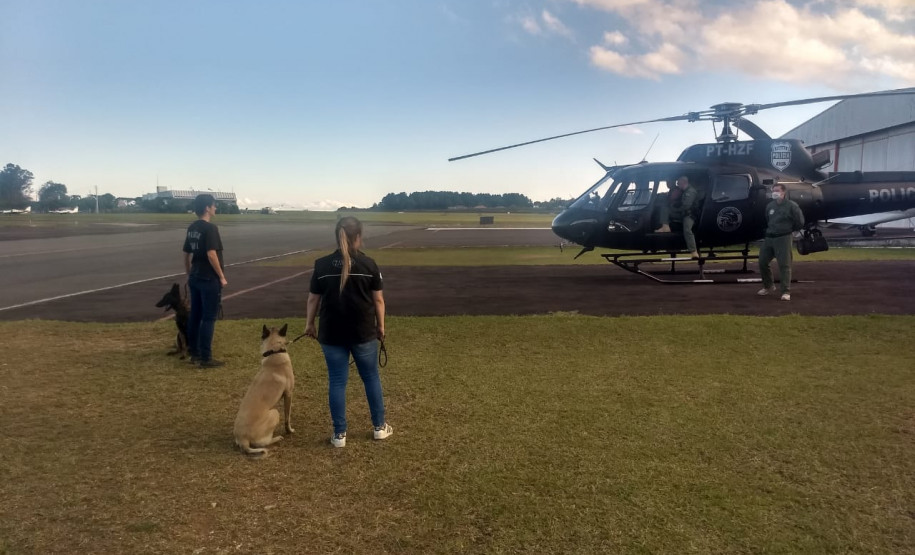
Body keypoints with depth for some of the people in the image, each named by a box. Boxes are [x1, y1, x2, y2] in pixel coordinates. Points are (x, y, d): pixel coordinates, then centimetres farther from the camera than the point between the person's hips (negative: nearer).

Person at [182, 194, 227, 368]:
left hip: (195, 278, 9)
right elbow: (211, 255, -23)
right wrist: (221, 276, -15)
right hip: (209, 279, -9)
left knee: (195, 316, 13)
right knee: (208, 318, -4)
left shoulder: (191, 228, 10)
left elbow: (186, 255, 15)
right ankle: (205, 358, -1)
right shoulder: (210, 228, -16)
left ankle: (194, 353, 22)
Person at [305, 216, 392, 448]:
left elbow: (313, 300, 3)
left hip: (332, 335, 1)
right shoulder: (368, 264, -6)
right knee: (371, 377, 14)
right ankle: (380, 427, 23)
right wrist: (380, 326, 12)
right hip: (363, 333, -1)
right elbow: (378, 300, -1)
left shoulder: (322, 265, -2)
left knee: (337, 381, 8)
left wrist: (309, 324, 18)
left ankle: (339, 434, 12)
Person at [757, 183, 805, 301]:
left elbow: (800, 221, -3)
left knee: (784, 265, -7)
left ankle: (786, 292, -4)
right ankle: (768, 286, 27)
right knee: (762, 262, 8)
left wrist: (790, 229, 8)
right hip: (769, 238, 6)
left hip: (783, 238, -6)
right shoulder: (770, 206, 10)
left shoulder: (791, 205, -7)